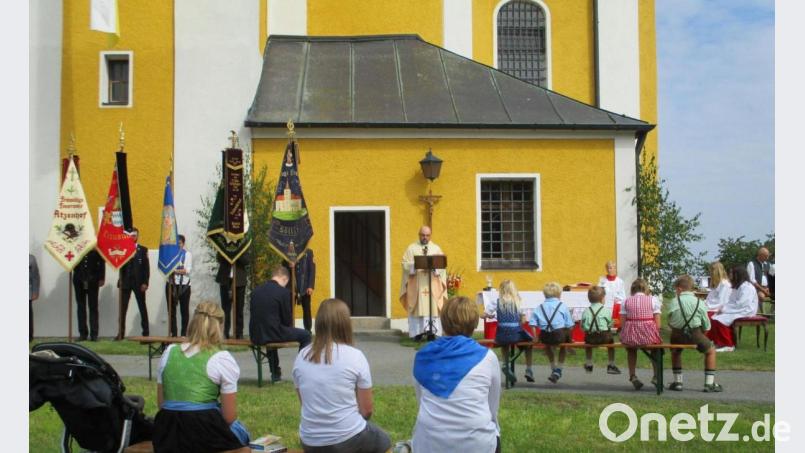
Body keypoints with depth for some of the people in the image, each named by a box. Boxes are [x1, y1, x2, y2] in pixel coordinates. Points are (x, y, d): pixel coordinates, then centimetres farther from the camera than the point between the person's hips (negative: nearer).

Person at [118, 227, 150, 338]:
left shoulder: (143, 250, 4)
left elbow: (146, 267, 0)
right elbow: (120, 266, 3)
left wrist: (145, 282, -8)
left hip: (139, 282, -1)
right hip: (125, 282, 1)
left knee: (142, 308, 2)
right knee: (122, 308, 1)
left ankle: (145, 332, 6)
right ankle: (121, 333, 7)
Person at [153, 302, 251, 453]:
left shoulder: (169, 353, 6)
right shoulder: (222, 359, -9)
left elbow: (161, 404, 11)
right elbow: (229, 417, -5)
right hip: (204, 434, -5)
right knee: (240, 433, 29)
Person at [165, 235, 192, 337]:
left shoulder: (188, 254, 5)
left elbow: (188, 270, -4)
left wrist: (174, 270, -12)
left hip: (184, 285, -2)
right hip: (171, 284, 2)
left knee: (184, 310, 1)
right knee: (171, 310, 4)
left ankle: (184, 333, 6)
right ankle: (173, 333, 9)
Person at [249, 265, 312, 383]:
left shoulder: (256, 290, 7)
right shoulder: (283, 292, -9)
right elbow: (288, 319, -6)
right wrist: (288, 324, 18)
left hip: (255, 336, 6)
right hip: (272, 333, -6)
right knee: (305, 335, 13)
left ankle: (275, 373, 42)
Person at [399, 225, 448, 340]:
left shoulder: (436, 248, 13)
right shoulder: (412, 248, 9)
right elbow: (405, 264, 0)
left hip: (432, 285, 1)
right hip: (416, 285, -1)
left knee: (432, 307, -6)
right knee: (417, 307, -5)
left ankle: (432, 331, -7)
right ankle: (417, 332, -4)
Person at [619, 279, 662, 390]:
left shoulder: (626, 301, 9)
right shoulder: (653, 300, 6)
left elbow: (623, 323, 4)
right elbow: (657, 325, 1)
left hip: (630, 336, 1)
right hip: (648, 336, -1)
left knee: (630, 349, 37)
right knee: (658, 344, 34)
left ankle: (632, 376, 29)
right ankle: (656, 376, 32)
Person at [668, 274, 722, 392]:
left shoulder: (674, 301, -4)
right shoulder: (698, 302, -2)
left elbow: (670, 322, -2)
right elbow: (707, 326, 0)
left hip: (678, 335, 1)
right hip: (695, 334, -1)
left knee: (675, 351, 32)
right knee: (711, 351, 22)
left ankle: (677, 382, 30)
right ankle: (709, 384, 17)